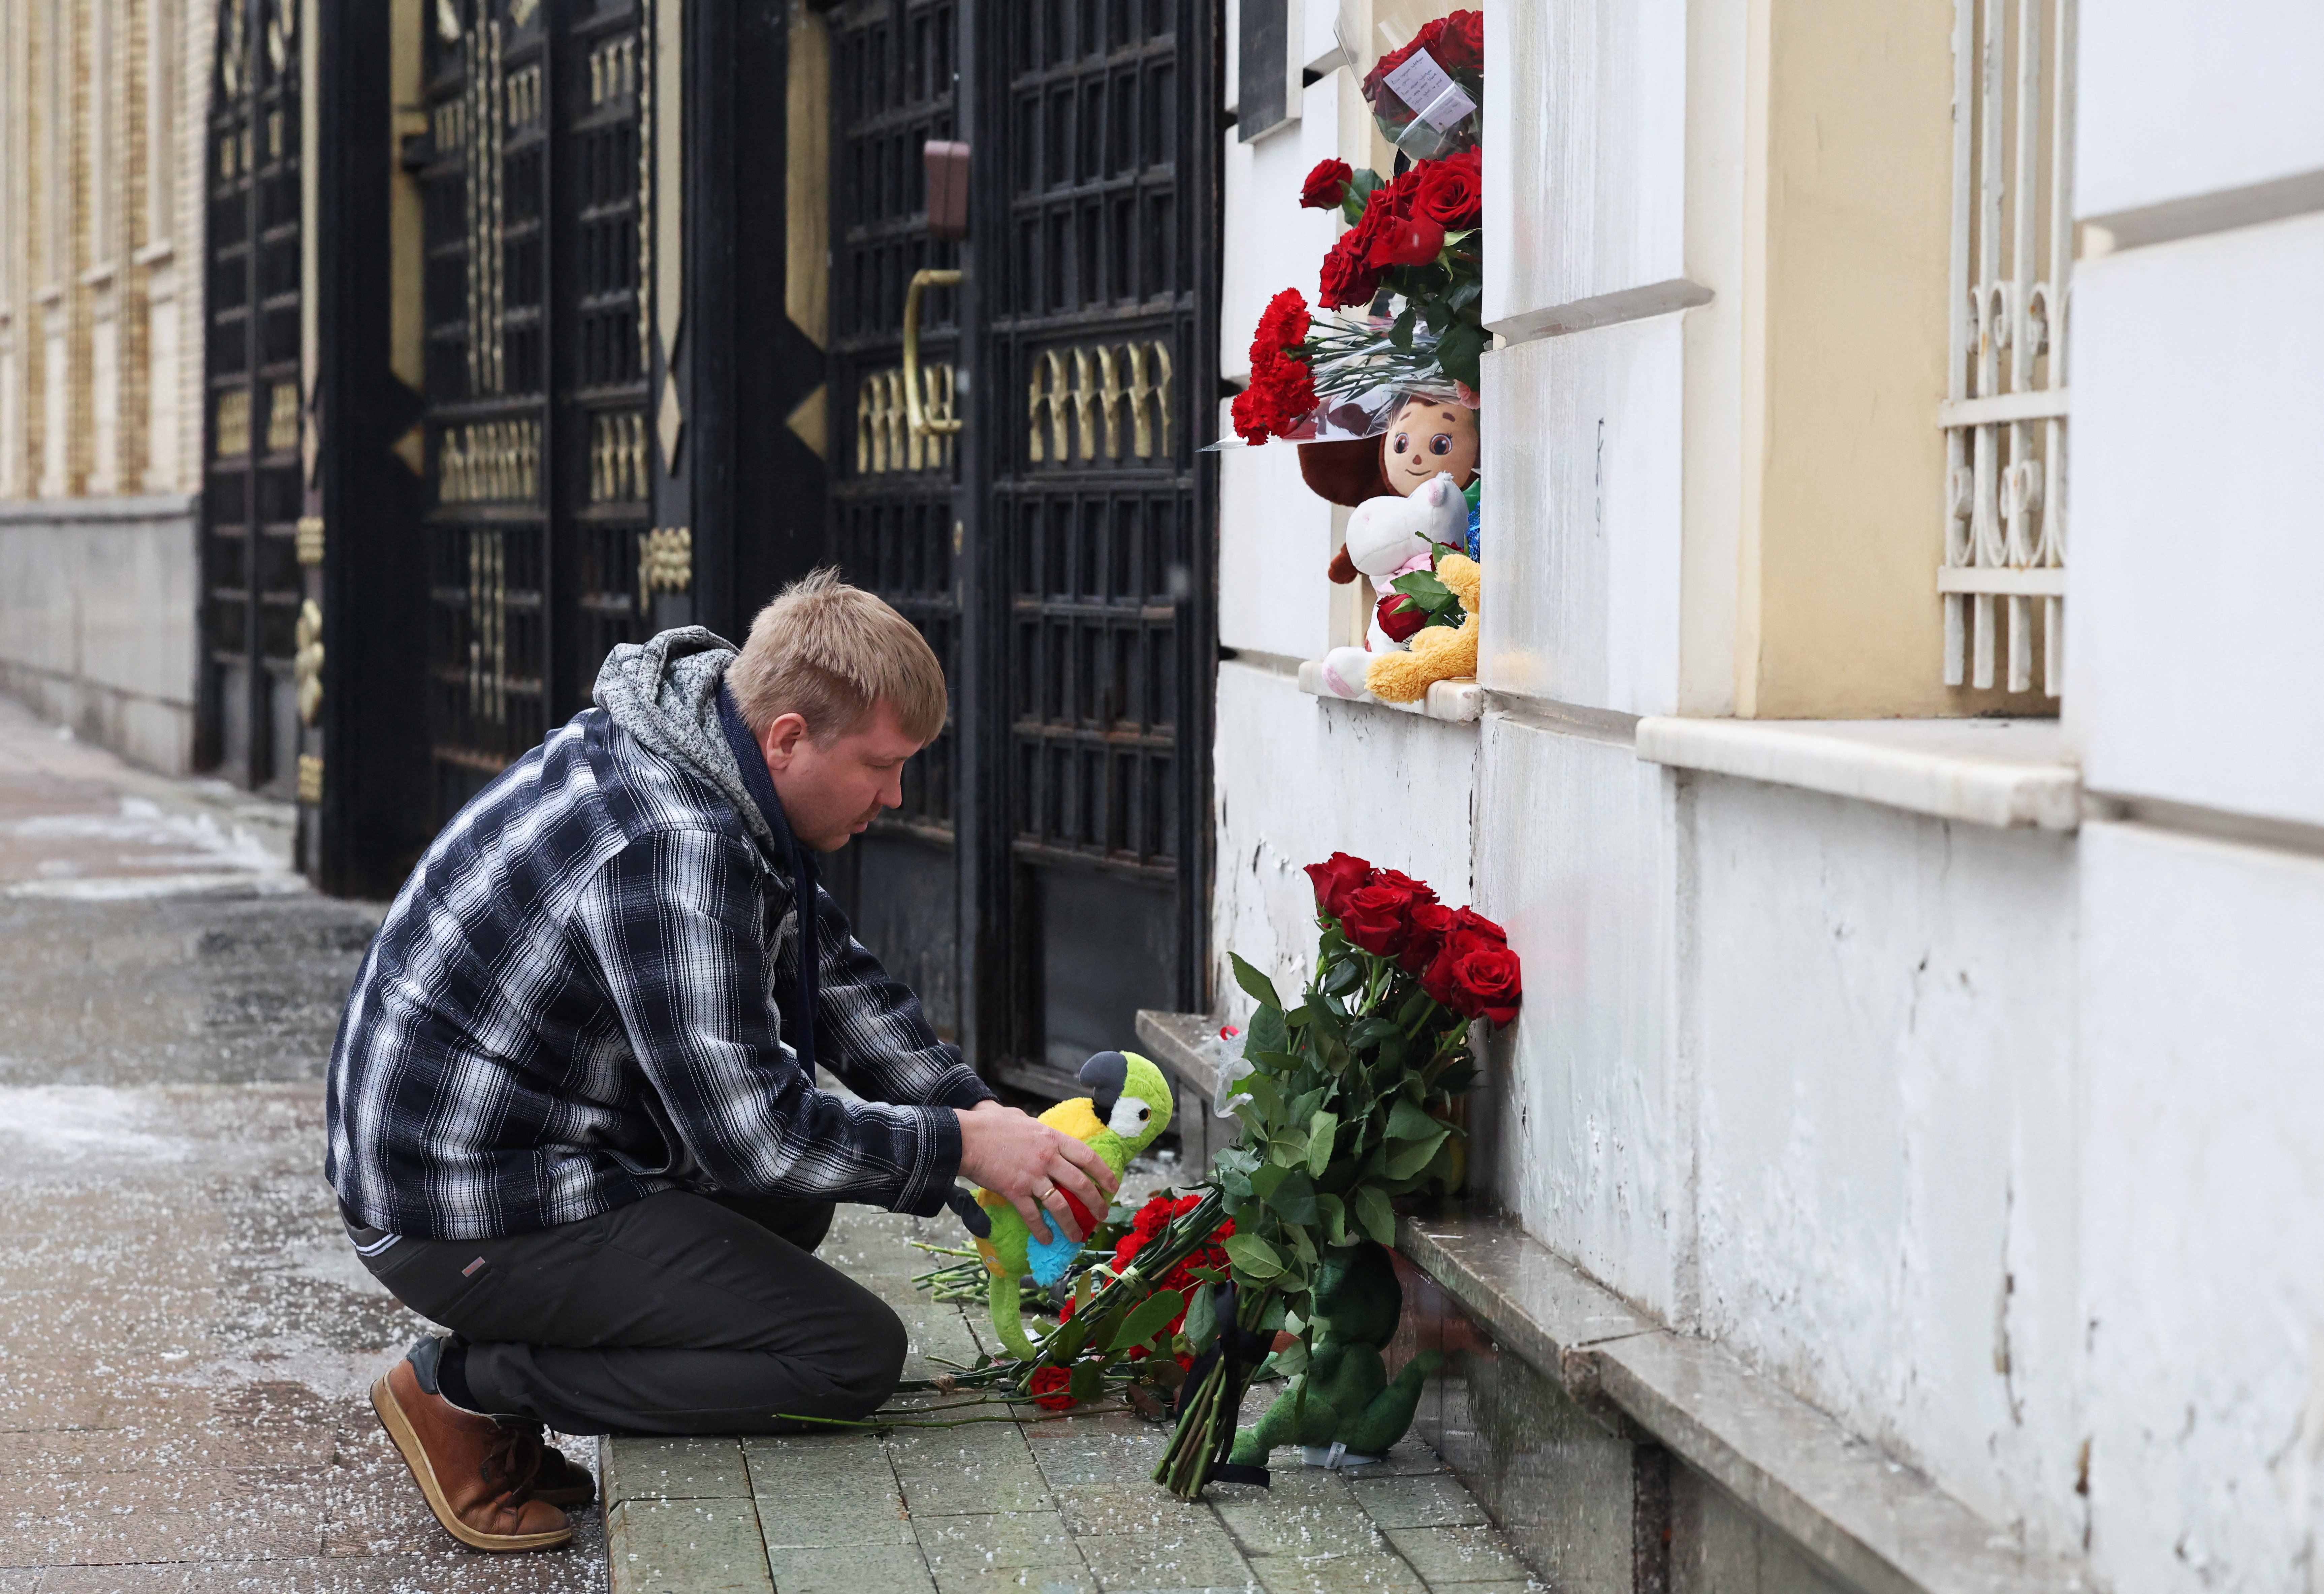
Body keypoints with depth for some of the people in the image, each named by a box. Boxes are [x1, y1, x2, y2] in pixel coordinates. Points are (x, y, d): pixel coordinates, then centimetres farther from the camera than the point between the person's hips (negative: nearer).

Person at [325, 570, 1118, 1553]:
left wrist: (990, 1120, 6)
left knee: (792, 1206, 26)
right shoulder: (670, 846, -26)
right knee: (856, 1356, -10)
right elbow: (751, 1132, -26)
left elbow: (833, 976, 16)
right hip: (472, 1214, -10)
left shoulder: (708, 772, 6)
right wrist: (961, 1145, -15)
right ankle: (470, 1385, -6)